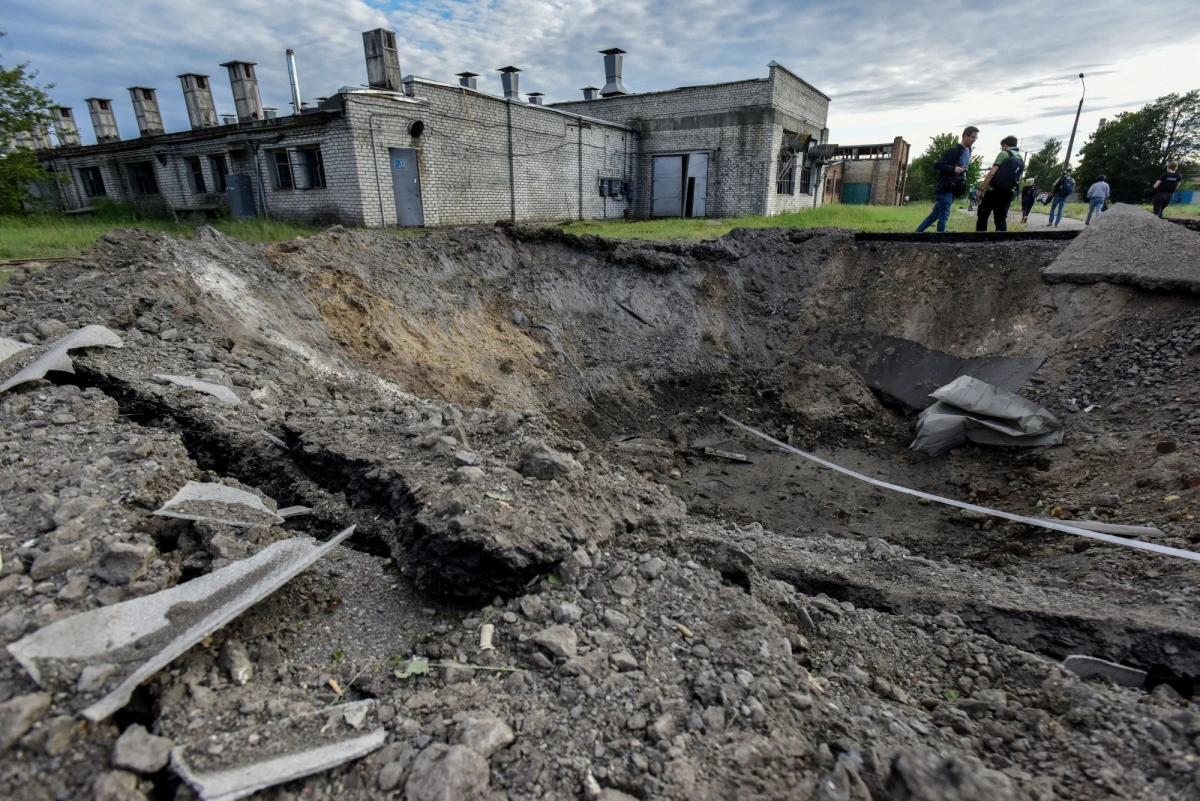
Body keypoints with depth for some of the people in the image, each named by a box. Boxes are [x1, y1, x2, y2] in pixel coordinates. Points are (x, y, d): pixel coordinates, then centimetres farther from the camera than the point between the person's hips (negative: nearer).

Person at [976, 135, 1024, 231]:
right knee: (1001, 220, 5)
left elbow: (992, 173, -13)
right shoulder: (1021, 161, 18)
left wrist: (981, 188, -12)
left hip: (994, 191, -6)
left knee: (982, 216, 3)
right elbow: (1017, 180, 19)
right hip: (1007, 194, 6)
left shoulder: (1004, 154, -3)